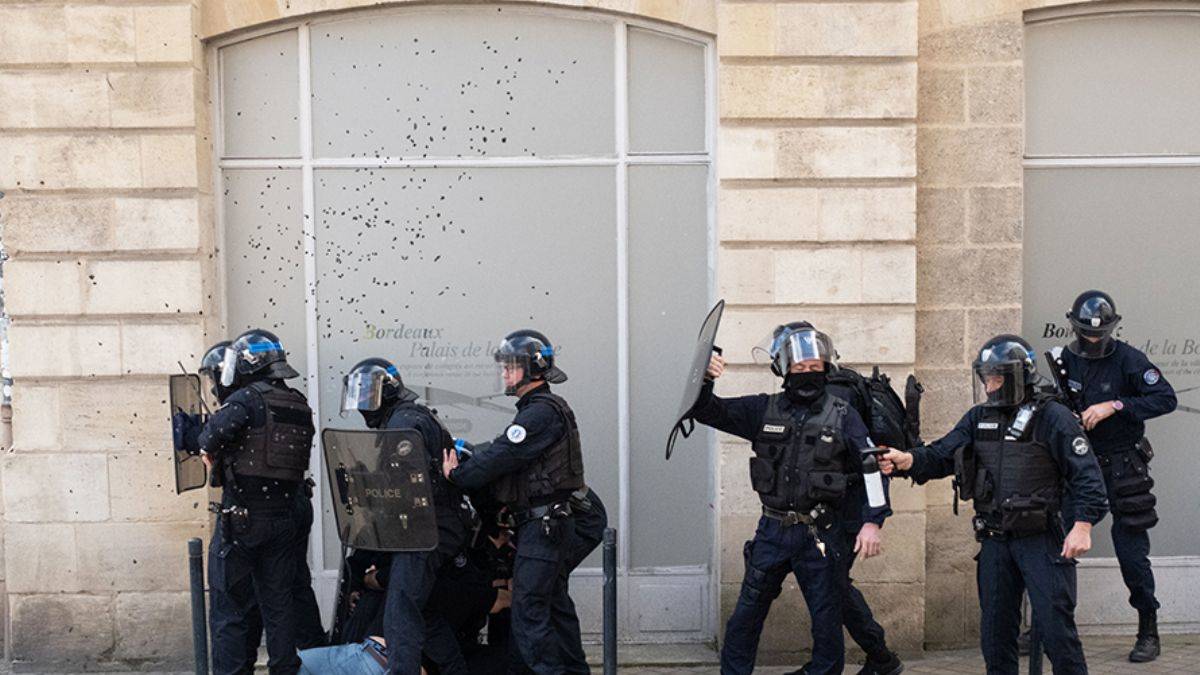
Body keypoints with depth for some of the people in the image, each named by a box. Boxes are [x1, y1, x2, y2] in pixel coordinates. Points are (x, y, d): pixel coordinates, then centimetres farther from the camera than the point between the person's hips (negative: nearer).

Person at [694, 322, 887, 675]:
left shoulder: (843, 416, -1)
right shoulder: (764, 410, 4)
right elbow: (707, 411, 0)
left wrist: (872, 522, -13)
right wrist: (704, 380, -20)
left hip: (820, 535, -1)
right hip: (773, 530, 2)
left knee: (827, 623, 7)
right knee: (745, 617, 7)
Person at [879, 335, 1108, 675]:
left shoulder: (1052, 417, -8)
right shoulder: (979, 418, 9)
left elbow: (1086, 474, -9)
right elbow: (941, 455, 3)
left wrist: (1083, 525, -17)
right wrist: (907, 461, -15)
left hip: (1041, 540, -6)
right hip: (995, 542, 6)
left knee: (1055, 627, -4)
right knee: (995, 631, 12)